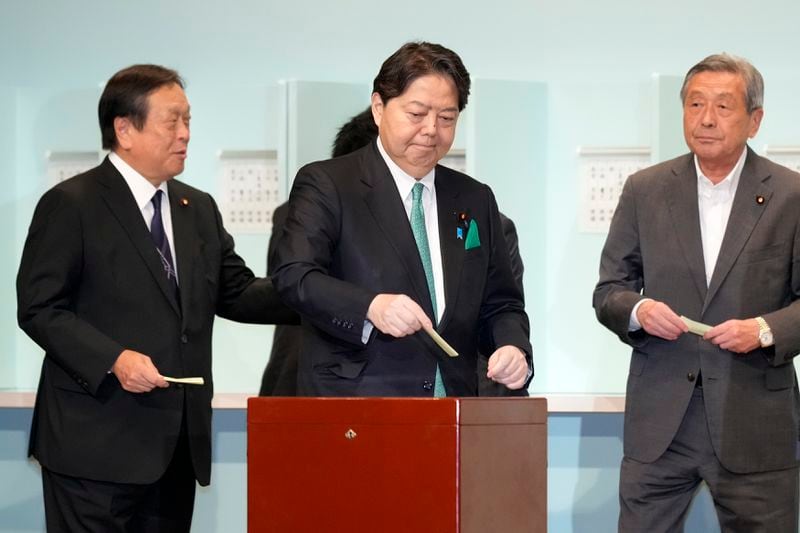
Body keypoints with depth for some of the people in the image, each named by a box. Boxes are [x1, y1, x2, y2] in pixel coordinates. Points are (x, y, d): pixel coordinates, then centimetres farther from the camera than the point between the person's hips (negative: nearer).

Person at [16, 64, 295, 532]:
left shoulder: (199, 209, 17)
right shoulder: (71, 205, -5)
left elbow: (237, 293, 14)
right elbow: (39, 308, -9)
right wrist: (112, 359, -22)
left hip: (179, 444, 7)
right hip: (98, 445, -6)